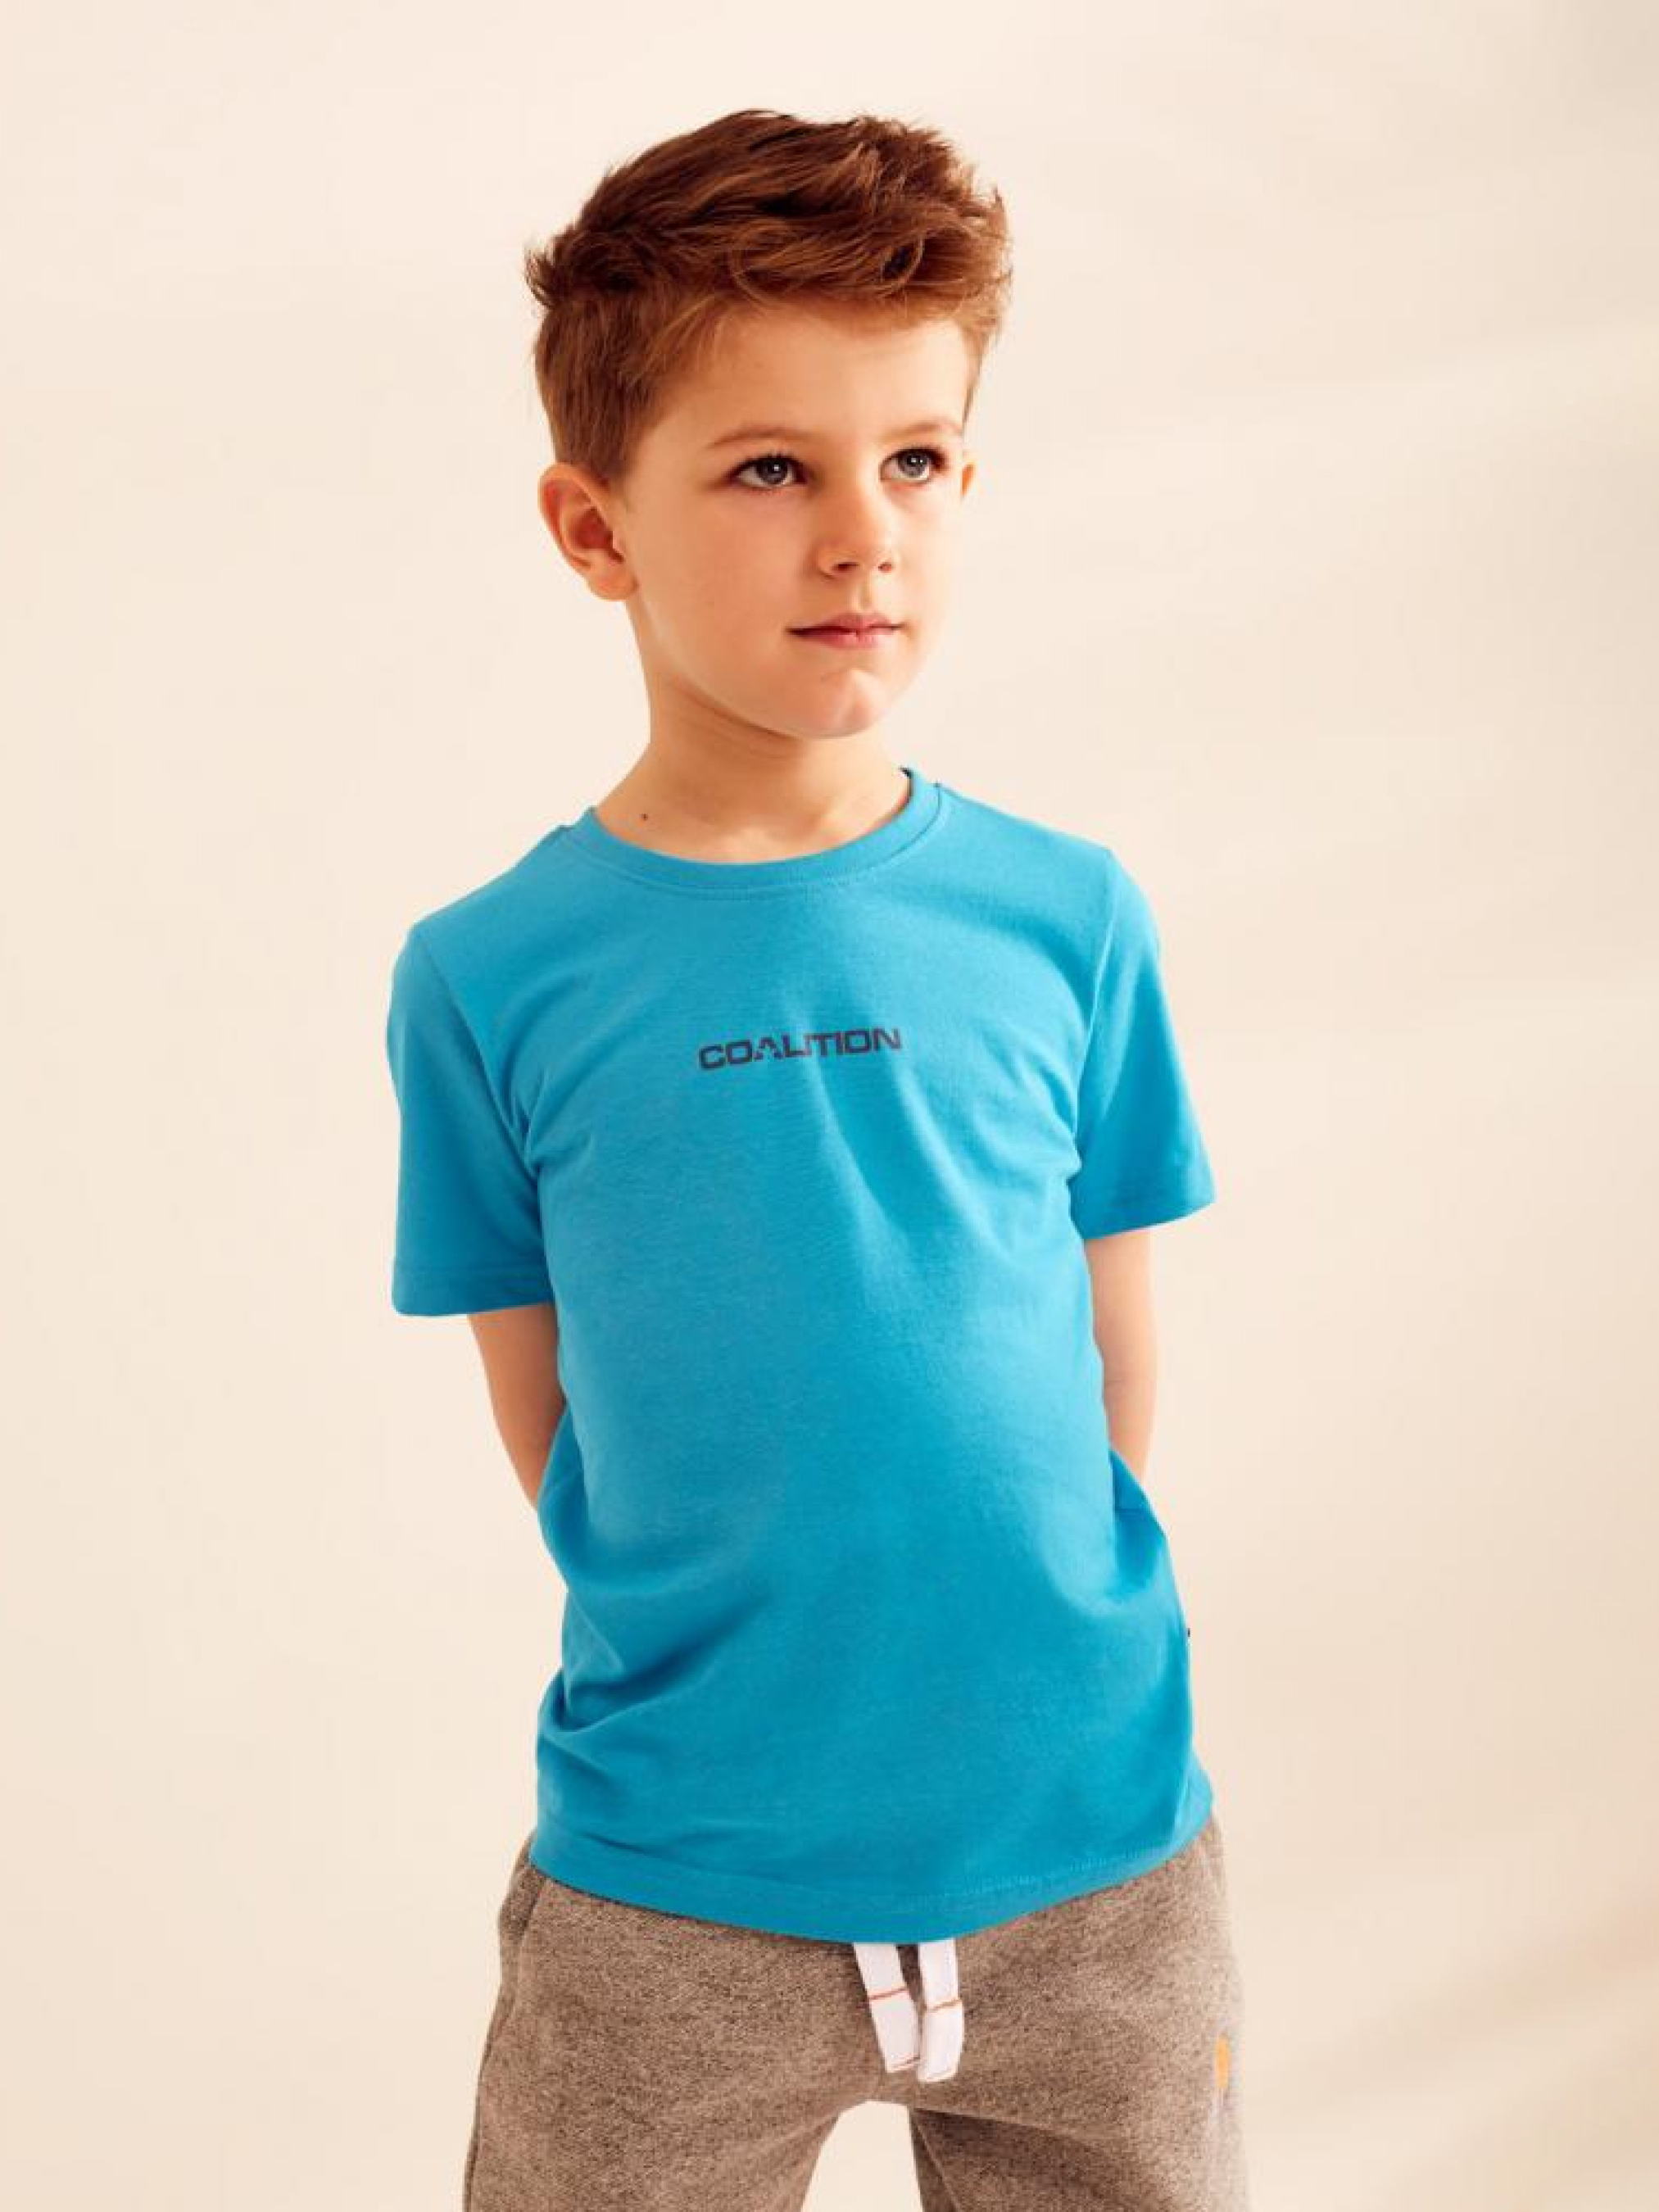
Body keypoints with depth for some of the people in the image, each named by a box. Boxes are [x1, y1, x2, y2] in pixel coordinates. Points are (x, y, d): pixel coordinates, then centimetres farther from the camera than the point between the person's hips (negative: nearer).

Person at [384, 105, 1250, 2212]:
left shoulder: (1069, 918, -4)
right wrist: (736, 1660, 0)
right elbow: (547, 1421, 0)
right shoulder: (490, 978, -7)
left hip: (1095, 1847, 2)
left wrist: (1048, 1639, 5)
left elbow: (1117, 1350, 4)